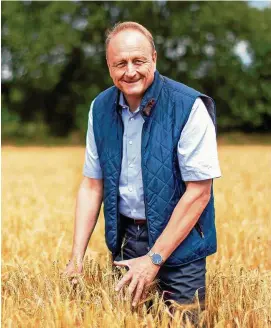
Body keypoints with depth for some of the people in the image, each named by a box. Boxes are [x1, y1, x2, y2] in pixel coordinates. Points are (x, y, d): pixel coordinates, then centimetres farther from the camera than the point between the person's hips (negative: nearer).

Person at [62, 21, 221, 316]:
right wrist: (76, 258, -4)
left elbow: (199, 192, -17)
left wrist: (154, 258, -17)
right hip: (125, 237, 5)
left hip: (178, 240, -4)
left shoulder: (188, 107, -18)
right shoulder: (100, 108, -2)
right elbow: (92, 185, 3)